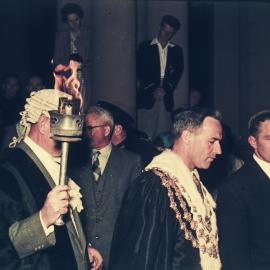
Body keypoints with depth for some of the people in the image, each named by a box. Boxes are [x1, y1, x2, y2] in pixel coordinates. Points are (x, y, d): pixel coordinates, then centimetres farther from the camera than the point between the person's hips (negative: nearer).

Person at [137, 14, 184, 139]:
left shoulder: (176, 50, 17)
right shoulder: (145, 47, 10)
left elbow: (178, 73, 8)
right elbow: (140, 71, 3)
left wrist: (165, 90, -6)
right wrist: (151, 90, -8)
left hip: (166, 98, 2)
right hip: (147, 97, -2)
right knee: (146, 134, -10)